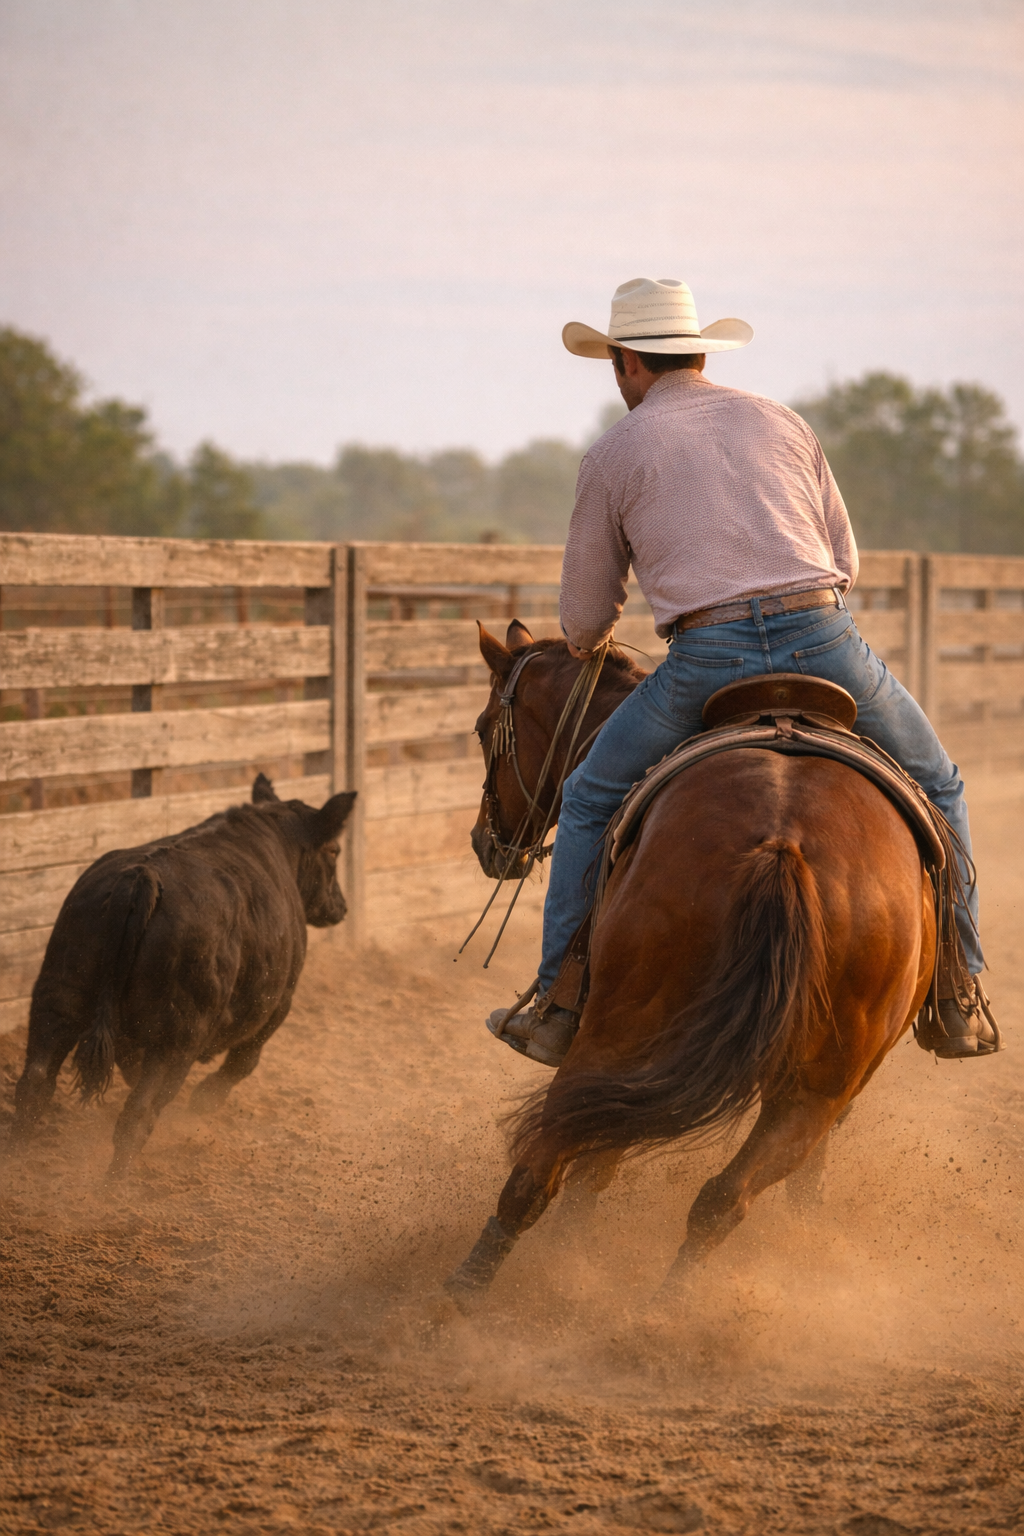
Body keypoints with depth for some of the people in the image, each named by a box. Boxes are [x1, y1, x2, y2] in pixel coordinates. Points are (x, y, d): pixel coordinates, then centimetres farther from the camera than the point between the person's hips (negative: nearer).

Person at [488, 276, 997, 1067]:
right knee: (937, 788, 25)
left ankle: (559, 1006, 19)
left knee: (589, 802, 20)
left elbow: (585, 619, 17)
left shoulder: (615, 452, 11)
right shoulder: (781, 421, 20)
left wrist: (587, 641, 40)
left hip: (707, 663, -2)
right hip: (828, 644, 2)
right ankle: (959, 997, 19)